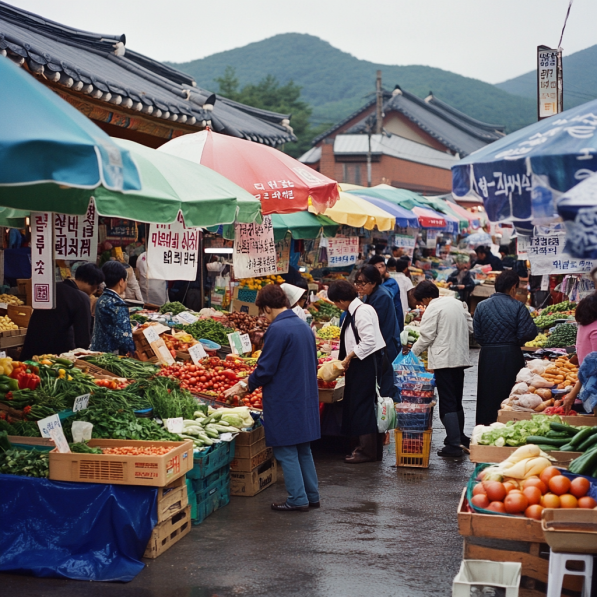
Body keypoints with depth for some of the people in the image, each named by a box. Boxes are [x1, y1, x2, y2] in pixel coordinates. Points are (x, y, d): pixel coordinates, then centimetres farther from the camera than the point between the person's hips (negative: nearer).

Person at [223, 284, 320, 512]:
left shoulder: (277, 329, -17)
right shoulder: (304, 327, 9)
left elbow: (266, 369, -16)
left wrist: (245, 386, 0)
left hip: (284, 403, -8)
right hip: (306, 399, 8)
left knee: (286, 451, 1)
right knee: (303, 449, 17)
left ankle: (298, 499, 3)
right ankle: (311, 495, 22)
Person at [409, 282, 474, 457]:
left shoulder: (432, 309, -11)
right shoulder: (457, 303, 11)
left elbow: (426, 337, -11)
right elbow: (470, 326, 15)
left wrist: (412, 352, 3)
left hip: (443, 360, -8)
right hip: (460, 357, 8)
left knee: (447, 404, -5)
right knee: (457, 401, 19)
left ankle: (454, 445, -7)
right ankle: (460, 437, 28)